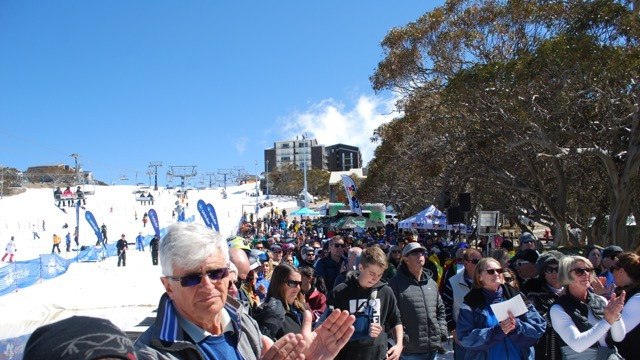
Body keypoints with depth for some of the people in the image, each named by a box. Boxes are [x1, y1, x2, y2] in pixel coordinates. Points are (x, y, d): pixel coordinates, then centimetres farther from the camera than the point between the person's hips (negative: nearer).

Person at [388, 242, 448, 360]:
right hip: (410, 350, -6)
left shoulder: (432, 283, 13)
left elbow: (440, 309, 21)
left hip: (433, 348, 6)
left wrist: (442, 332, 10)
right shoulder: (396, 283, -9)